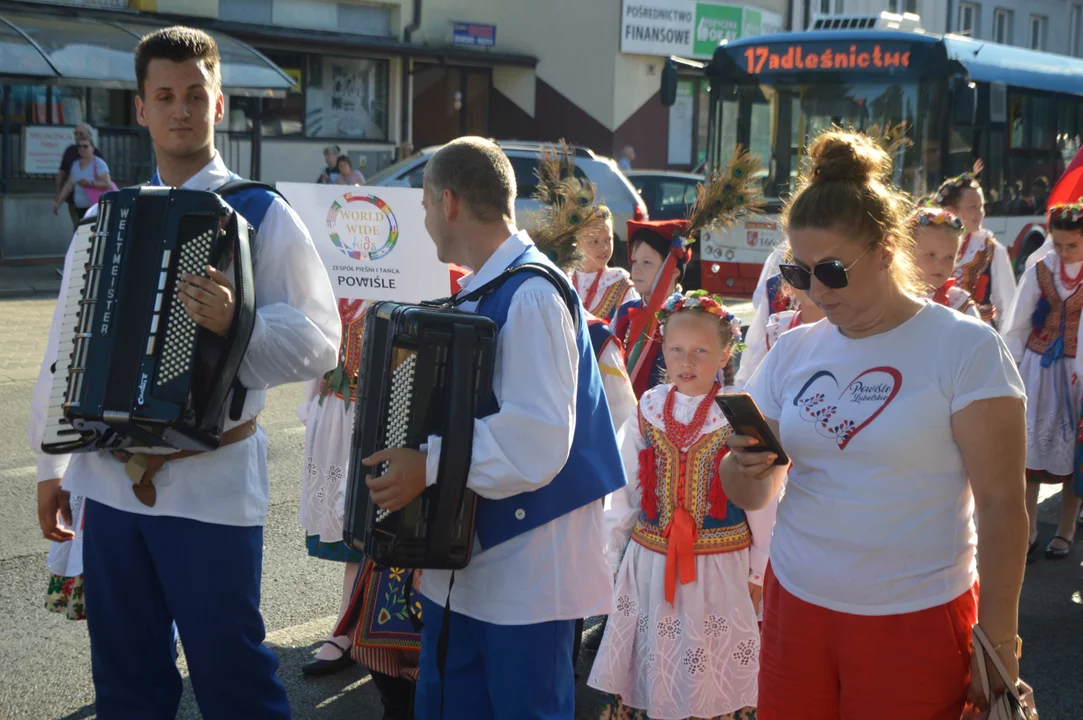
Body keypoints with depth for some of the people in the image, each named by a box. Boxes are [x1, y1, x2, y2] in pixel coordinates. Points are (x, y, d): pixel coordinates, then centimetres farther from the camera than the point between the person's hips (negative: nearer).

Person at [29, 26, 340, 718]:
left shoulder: (261, 214, -4)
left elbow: (319, 341, -12)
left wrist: (236, 324, -29)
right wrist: (52, 465, 13)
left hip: (212, 485, -5)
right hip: (111, 476, 5)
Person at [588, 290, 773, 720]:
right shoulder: (647, 410, 2)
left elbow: (762, 504, -3)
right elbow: (625, 493, 7)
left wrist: (759, 572, 0)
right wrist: (610, 554, 8)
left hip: (719, 569, -3)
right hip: (649, 566, 3)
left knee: (711, 683, 5)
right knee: (650, 670, 11)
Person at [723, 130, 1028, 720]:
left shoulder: (965, 348, -9)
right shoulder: (792, 352, 5)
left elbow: (1001, 504, -9)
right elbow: (750, 495, 9)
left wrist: (999, 643, -9)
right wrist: (745, 467, -14)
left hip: (916, 622, -4)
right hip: (796, 606, 4)